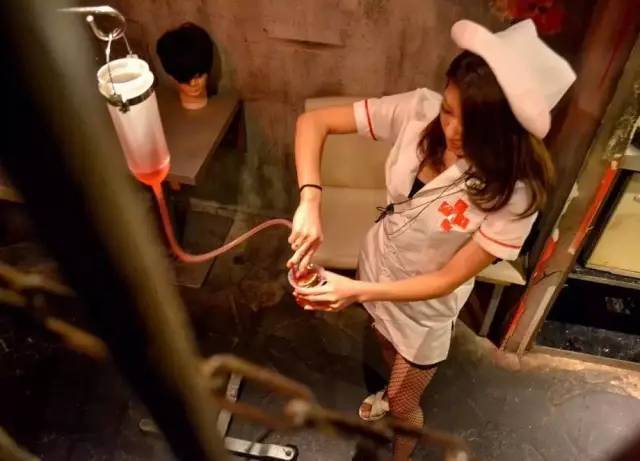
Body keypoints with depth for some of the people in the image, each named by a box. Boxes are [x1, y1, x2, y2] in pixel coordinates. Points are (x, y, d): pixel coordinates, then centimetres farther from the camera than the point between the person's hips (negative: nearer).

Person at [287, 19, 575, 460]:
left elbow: (449, 279, -25)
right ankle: (394, 391, 71)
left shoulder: (516, 194, -33)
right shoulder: (420, 110, -26)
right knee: (388, 350, 36)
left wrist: (358, 291, -34)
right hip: (378, 267, 4)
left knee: (403, 405, 20)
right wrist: (311, 200, -37)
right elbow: (313, 122, -23)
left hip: (425, 306, -4)